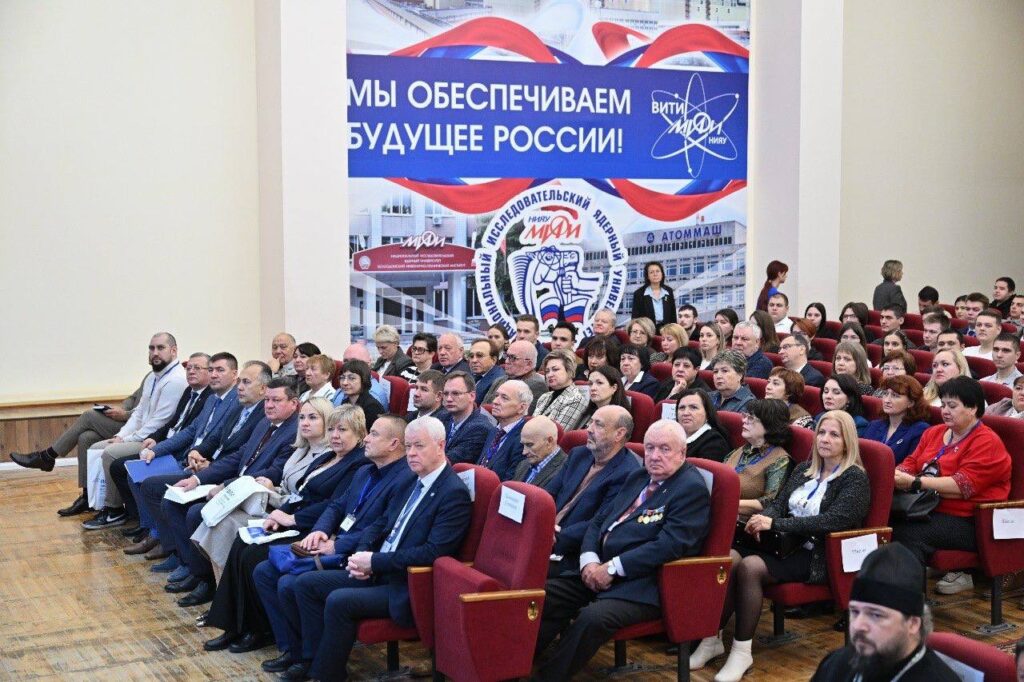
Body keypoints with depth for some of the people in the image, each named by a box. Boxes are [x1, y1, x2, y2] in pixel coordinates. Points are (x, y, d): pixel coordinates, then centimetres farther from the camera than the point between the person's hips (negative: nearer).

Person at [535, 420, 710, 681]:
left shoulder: (692, 488, -7)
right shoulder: (638, 478, 18)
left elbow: (670, 544, -19)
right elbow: (598, 522, 18)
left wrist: (612, 568, -18)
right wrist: (589, 560, -4)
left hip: (643, 585, -8)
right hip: (599, 572, 8)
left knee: (593, 617, -33)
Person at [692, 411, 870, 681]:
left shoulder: (854, 478, -3)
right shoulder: (803, 469, 18)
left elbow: (834, 520, -17)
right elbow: (778, 503, 13)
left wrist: (775, 524, -22)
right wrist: (764, 520, -14)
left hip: (816, 556, -6)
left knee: (750, 566, -31)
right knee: (729, 558, -24)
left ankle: (742, 650, -22)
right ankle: (712, 638, -17)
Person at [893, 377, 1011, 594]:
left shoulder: (987, 443, -5)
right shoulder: (934, 433, 19)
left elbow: (963, 485, -17)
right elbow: (911, 463, 17)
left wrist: (914, 483, -23)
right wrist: (895, 476, -8)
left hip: (968, 522, -6)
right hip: (928, 511, 6)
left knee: (908, 534, -34)